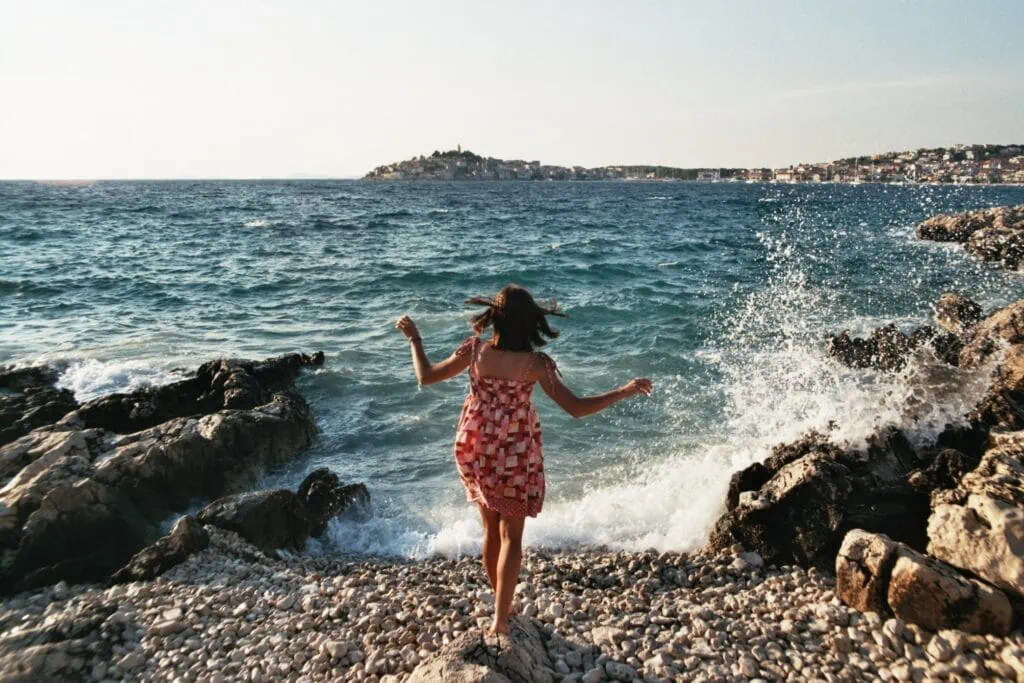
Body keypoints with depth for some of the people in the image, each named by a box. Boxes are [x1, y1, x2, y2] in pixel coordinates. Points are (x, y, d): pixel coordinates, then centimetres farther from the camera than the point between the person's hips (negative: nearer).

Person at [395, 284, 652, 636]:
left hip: (474, 450, 4)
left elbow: (426, 376, -1)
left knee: (491, 530, 20)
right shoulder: (535, 364, -19)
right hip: (515, 455, -3)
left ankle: (502, 604, 38)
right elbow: (577, 408, -17)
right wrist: (624, 391, -11)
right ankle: (500, 617, 10)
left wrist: (414, 337, 12)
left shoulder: (474, 350, -12)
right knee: (511, 536, 10)